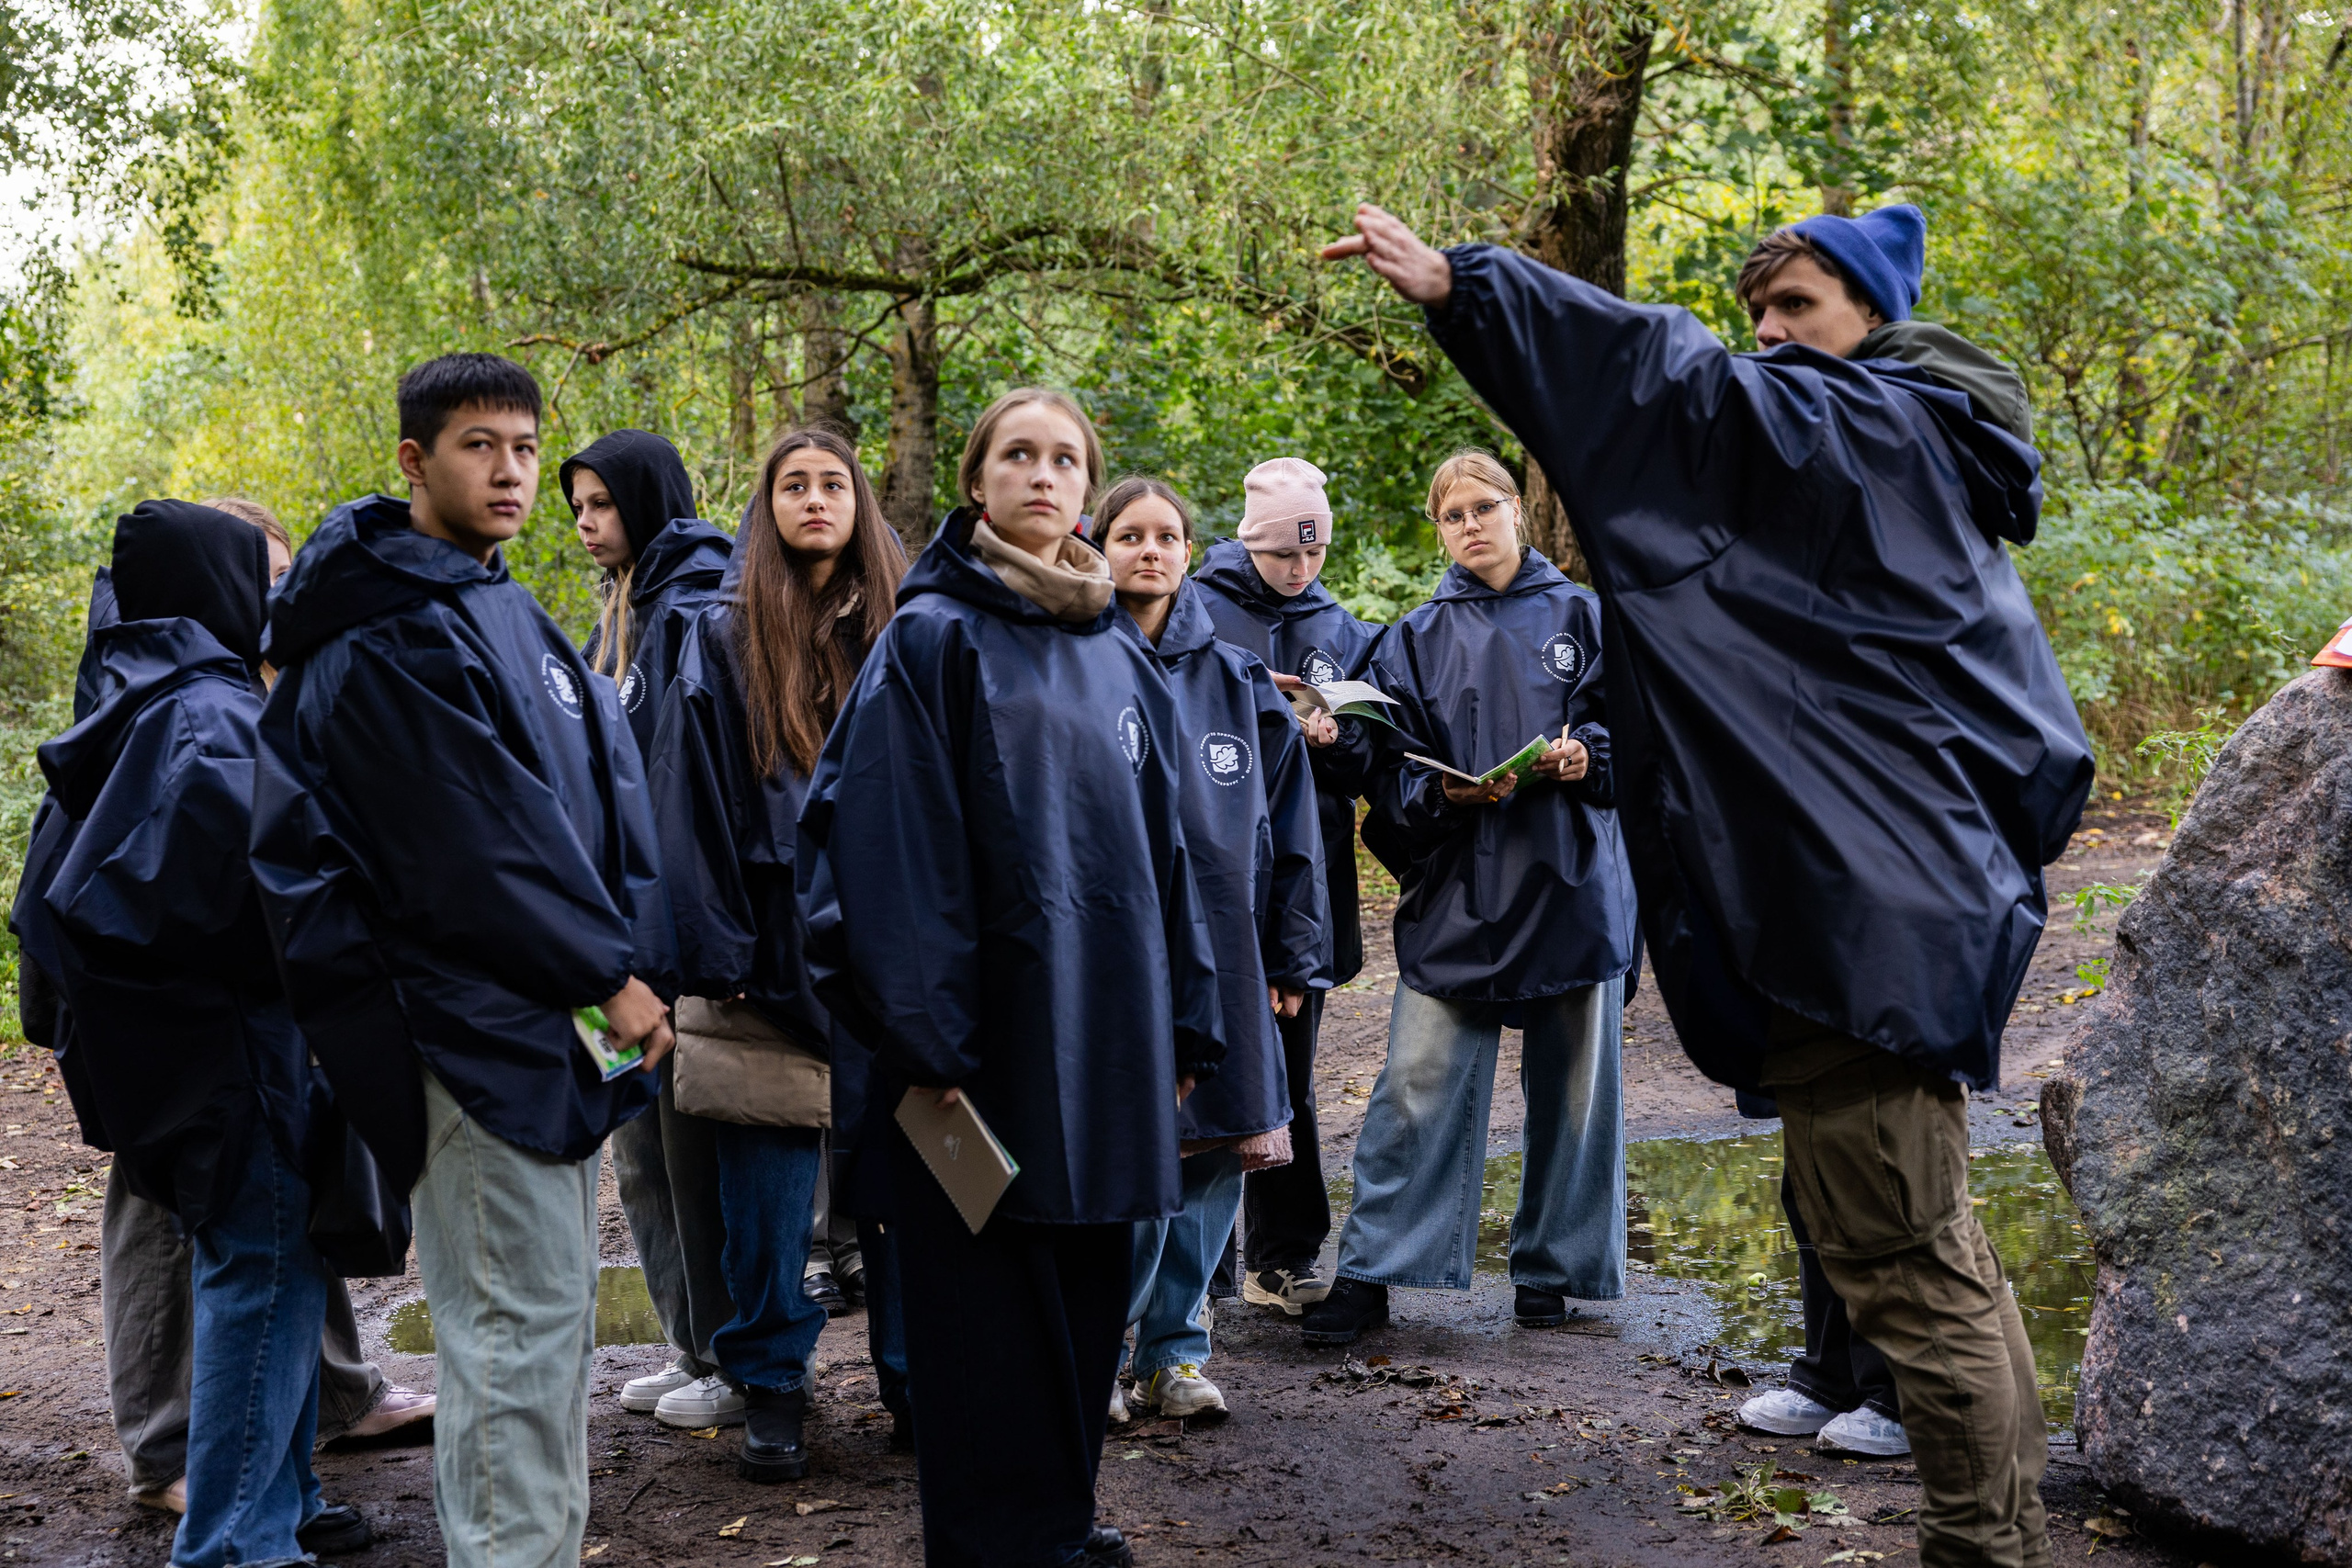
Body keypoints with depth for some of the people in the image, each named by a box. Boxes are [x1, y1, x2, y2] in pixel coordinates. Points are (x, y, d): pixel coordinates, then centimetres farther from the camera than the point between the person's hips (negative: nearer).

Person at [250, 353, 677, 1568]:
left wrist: (624, 957, 2)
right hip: (470, 1022, -10)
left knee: (553, 1310, 16)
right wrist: (608, 972, -13)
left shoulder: (502, 612, 17)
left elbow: (601, 790, 14)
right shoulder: (389, 635, -12)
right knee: (518, 1321, -7)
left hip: (550, 1015, 10)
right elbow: (477, 837, -18)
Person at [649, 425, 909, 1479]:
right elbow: (693, 804, 0)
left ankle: (918, 1375, 18)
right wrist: (715, 956, -9)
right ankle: (770, 1385, 14)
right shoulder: (724, 639, 5)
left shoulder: (902, 635, 10)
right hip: (776, 948, -1)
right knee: (767, 1167, 2)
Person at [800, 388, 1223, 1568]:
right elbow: (895, 843, -12)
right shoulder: (931, 639, -4)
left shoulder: (1118, 659, 15)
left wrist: (1184, 1023, 13)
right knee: (994, 1307, 0)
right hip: (989, 1035, -6)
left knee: (1088, 1286, 12)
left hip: (1106, 1029, 6)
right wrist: (922, 1030, -18)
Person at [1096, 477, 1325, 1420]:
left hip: (1225, 953, 4)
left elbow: (1287, 825, 14)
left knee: (1217, 1152, 7)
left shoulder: (1237, 680, 13)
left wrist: (1292, 960, 10)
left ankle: (1174, 1350, 20)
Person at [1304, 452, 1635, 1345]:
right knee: (1417, 1084, -6)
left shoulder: (1582, 617, 9)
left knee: (1572, 1087, 7)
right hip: (1456, 893, 0)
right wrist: (1446, 793, -16)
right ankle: (1369, 1274, 0)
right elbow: (1396, 771, 5)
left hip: (1573, 882, 1)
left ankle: (1552, 1270, 21)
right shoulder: (1417, 639, 10)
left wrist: (1585, 753, -16)